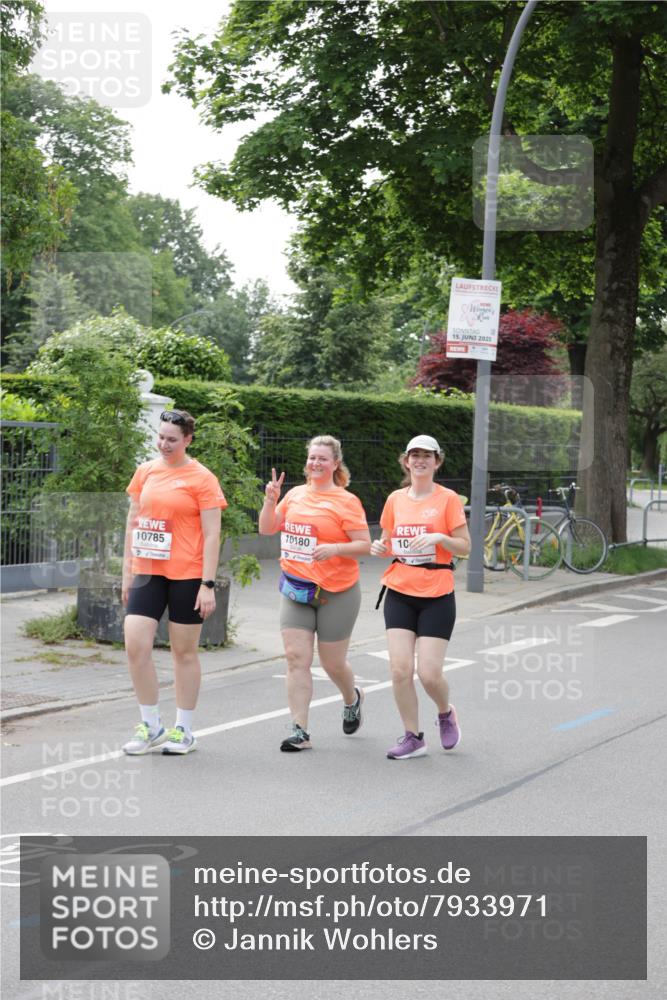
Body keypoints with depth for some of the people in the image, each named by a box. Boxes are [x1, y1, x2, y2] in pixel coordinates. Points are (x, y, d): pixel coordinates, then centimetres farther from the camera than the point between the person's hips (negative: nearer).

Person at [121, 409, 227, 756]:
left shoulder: (201, 478, -5)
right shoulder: (145, 471, 10)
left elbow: (211, 536, -7)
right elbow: (133, 522, 16)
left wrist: (208, 584, -12)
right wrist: (127, 571, 13)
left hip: (186, 574, -4)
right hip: (147, 572, 4)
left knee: (184, 651, 5)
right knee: (135, 644, -7)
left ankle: (183, 730, 17)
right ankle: (150, 726, 8)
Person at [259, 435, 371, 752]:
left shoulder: (346, 501, -7)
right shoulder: (295, 494, 9)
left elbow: (364, 545, -10)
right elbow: (266, 529, 13)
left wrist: (334, 548, -25)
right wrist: (271, 500, -3)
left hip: (335, 592, -4)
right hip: (295, 589, 4)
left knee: (332, 662, 6)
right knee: (296, 657, -5)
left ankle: (352, 699, 40)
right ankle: (300, 731, -3)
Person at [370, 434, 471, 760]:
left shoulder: (448, 498, -3)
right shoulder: (395, 499, 8)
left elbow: (465, 547, -3)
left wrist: (439, 537, -20)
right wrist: (380, 547, -4)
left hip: (437, 596, -3)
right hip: (399, 593, 3)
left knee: (429, 673, -7)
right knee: (400, 669, -6)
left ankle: (446, 713, 26)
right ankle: (413, 737, 9)